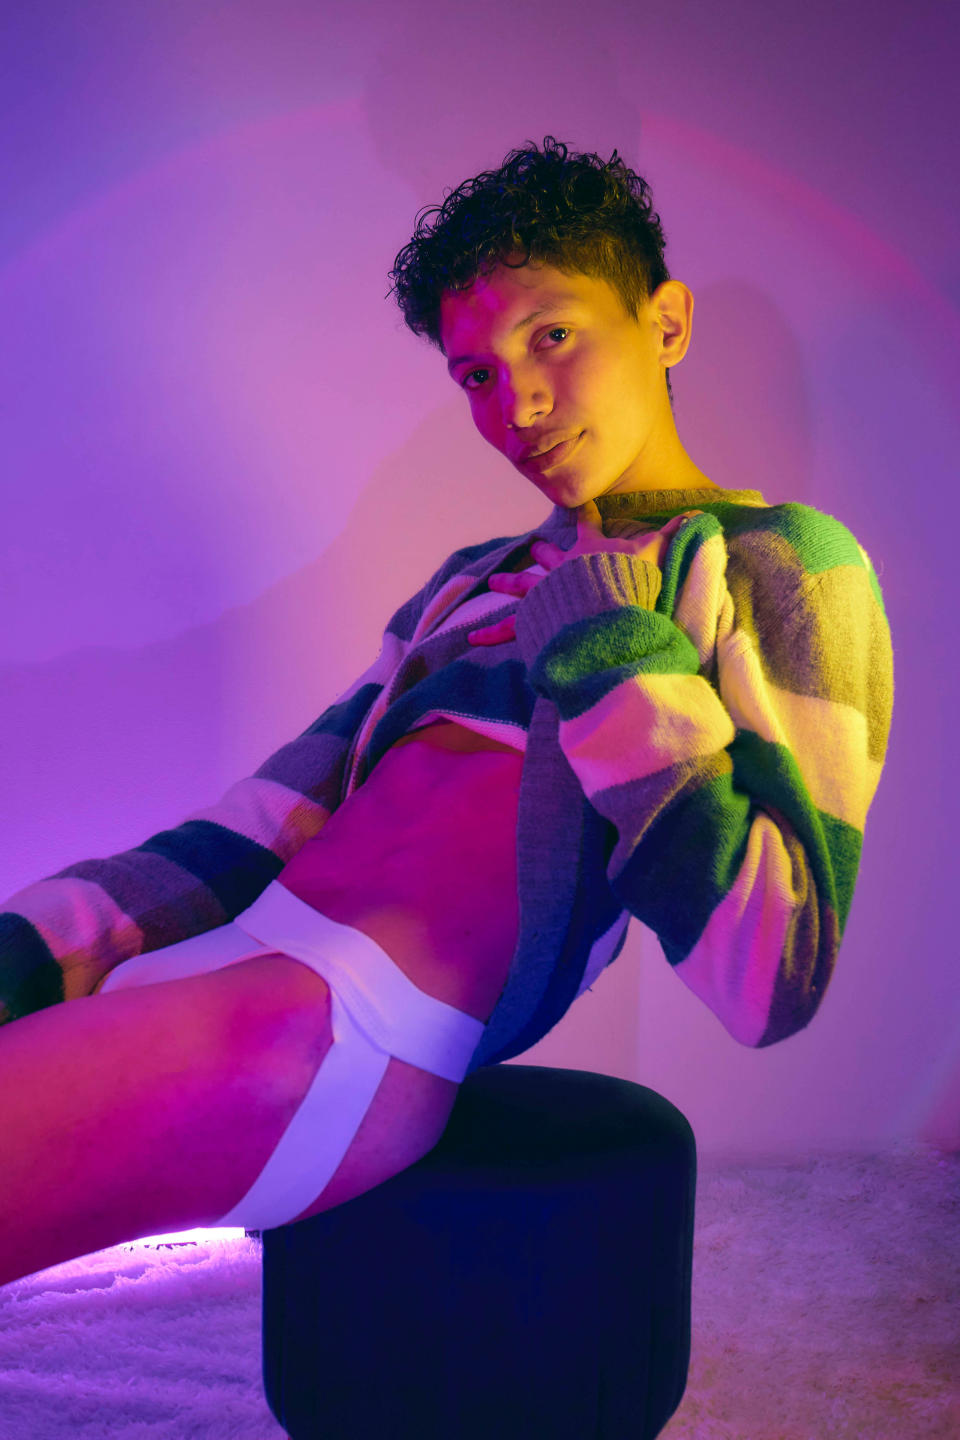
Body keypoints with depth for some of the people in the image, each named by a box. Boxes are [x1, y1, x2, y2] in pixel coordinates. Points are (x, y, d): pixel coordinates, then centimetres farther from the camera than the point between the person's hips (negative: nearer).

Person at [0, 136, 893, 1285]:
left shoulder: (785, 562, 2)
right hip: (237, 964, 8)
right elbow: (268, 825, 14)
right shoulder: (471, 583, 22)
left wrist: (613, 657, -10)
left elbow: (775, 984, -9)